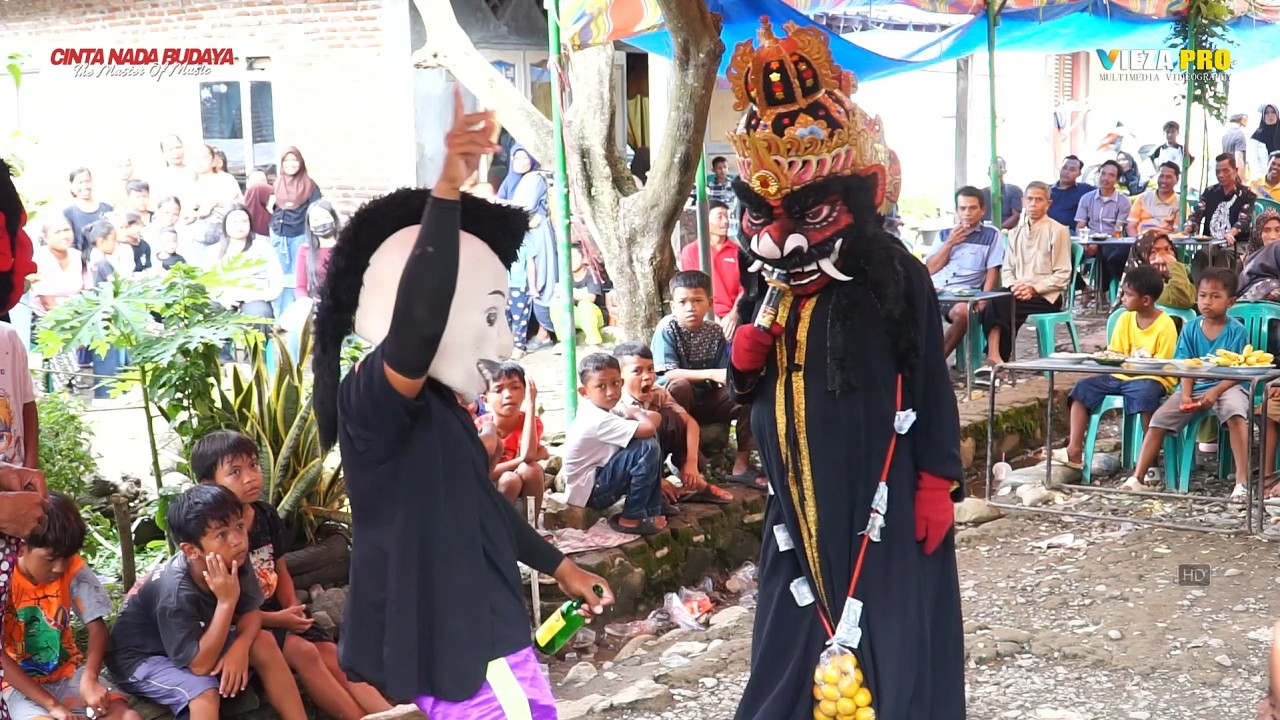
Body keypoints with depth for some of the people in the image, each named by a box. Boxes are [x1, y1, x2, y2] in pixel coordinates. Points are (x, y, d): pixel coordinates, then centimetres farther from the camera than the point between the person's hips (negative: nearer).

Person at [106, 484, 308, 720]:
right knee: (204, 691, -32)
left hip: (198, 641, 7)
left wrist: (240, 647, -29)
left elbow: (251, 612, -7)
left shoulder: (236, 561, -18)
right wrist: (226, 601, -38)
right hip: (141, 658, -7)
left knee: (263, 643, -13)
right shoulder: (175, 592, -35)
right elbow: (199, 665, -33)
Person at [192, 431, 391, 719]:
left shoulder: (267, 515, 2)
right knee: (304, 652, -25)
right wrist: (277, 619, -18)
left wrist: (292, 609, -6)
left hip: (278, 613, 7)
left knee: (333, 656, -10)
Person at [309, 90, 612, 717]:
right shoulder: (373, 397, -18)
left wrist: (558, 565, 33)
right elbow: (416, 321, -40)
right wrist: (447, 190, -46)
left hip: (479, 634, 10)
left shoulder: (438, 407, 12)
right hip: (453, 646, -10)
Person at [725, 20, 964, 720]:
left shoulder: (895, 276, -10)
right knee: (795, 641, 11)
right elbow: (746, 390, 14)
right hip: (799, 501, 5)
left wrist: (938, 484, -9)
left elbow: (931, 387, -7)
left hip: (881, 501, -5)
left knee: (889, 648, 1)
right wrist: (744, 355, -8)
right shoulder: (765, 287, 6)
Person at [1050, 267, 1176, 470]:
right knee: (1083, 387, -9)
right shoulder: (1125, 319, 7)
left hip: (1152, 379, -7)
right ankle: (1074, 451, -15)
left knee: (1144, 392, -39)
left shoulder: (1165, 325, -11)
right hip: (1122, 376, 7)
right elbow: (1114, 354, 11)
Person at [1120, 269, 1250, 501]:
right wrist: (1186, 395, -15)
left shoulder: (1236, 330, -5)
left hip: (1226, 386, -4)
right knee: (1159, 419, -11)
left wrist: (1215, 392, -24)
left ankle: (1241, 482, -34)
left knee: (1235, 413, -35)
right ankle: (1137, 477, -4)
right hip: (1194, 387, 4)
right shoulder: (1190, 329, 6)